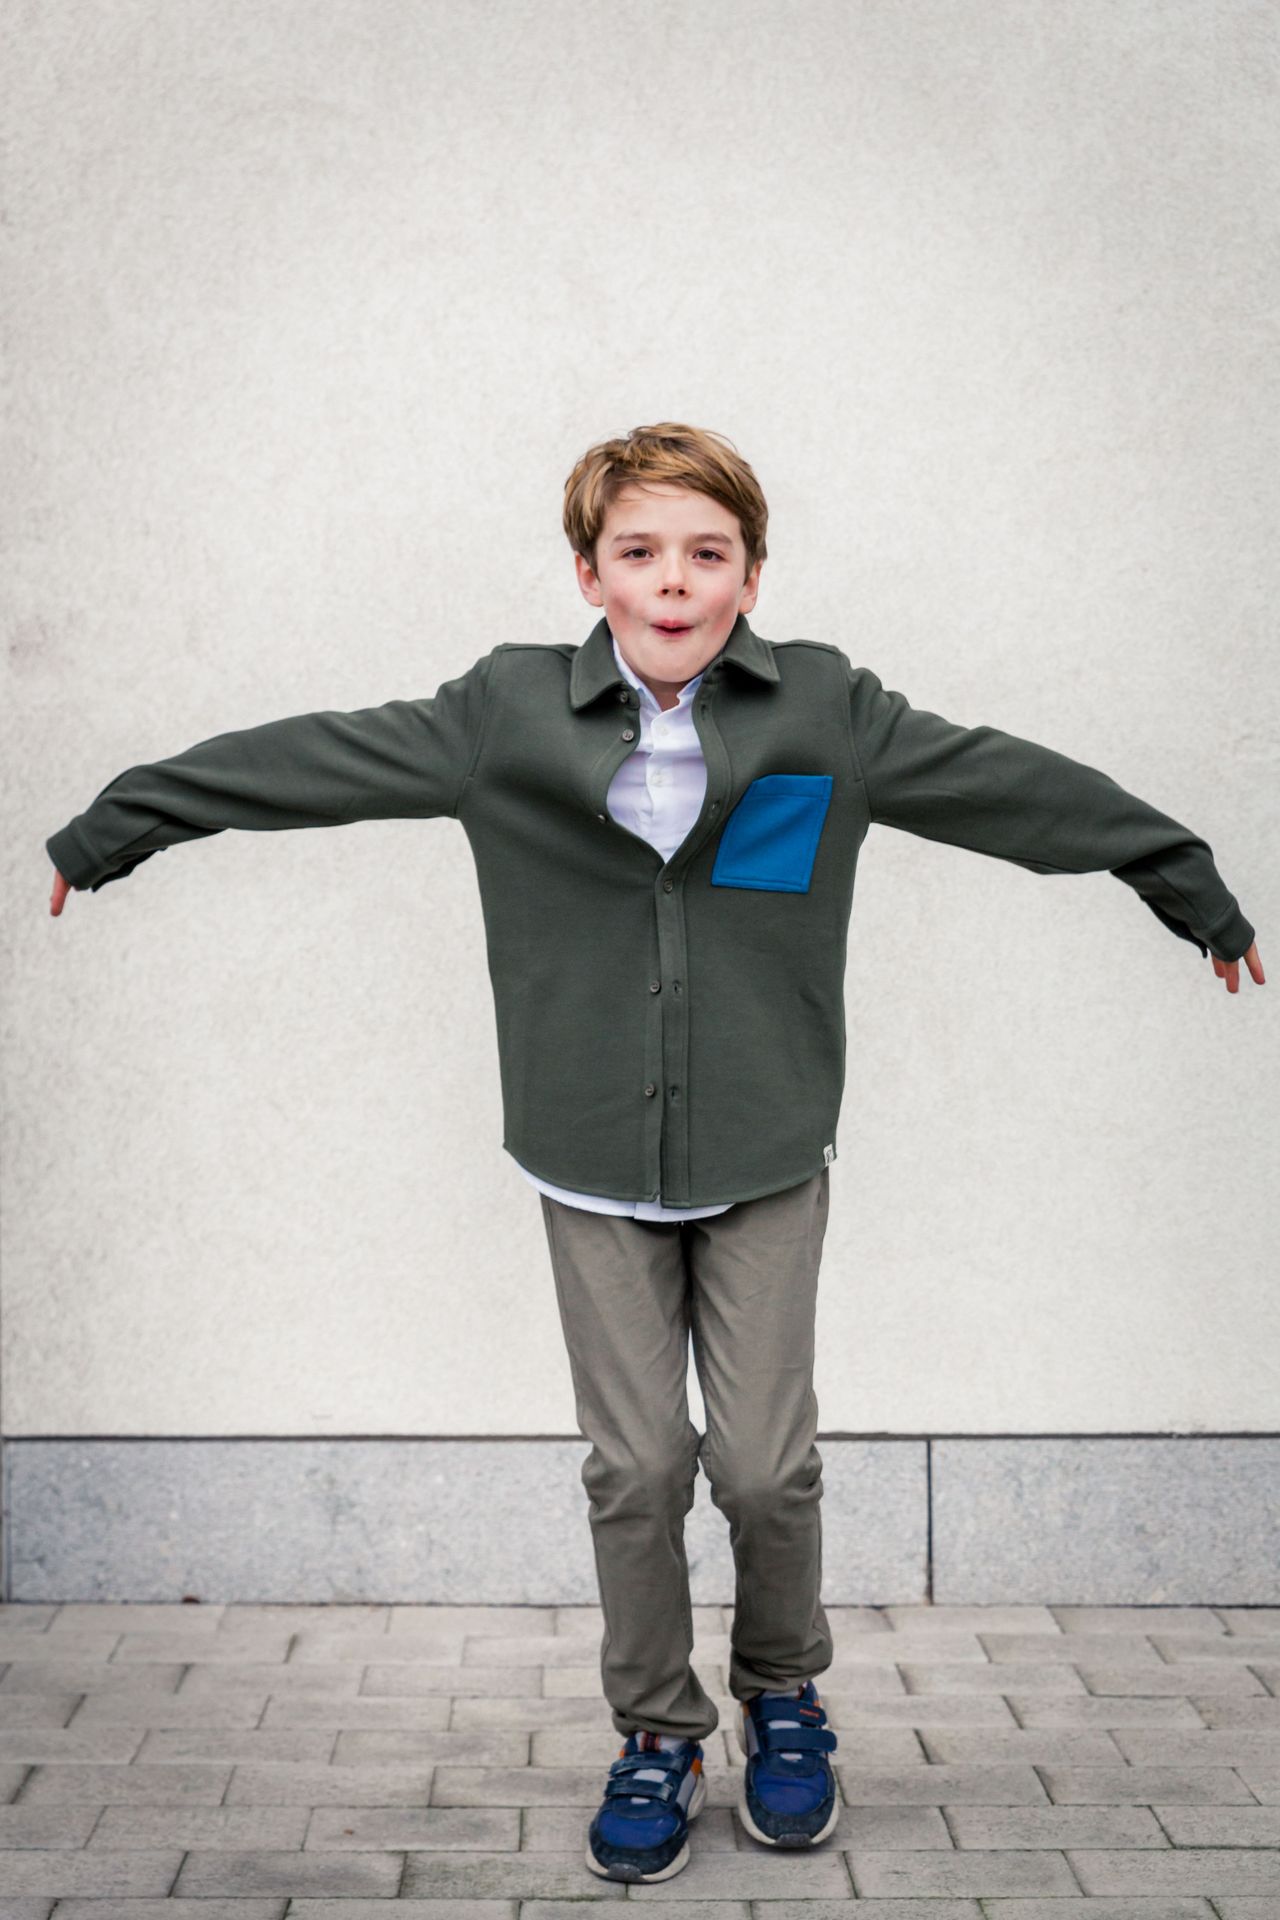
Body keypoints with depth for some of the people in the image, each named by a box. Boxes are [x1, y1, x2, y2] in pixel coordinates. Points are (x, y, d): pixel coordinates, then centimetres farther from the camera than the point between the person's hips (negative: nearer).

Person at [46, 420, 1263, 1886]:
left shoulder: (827, 713, -5)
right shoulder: (505, 716, -5)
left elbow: (1021, 788, 5)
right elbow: (305, 762, 3)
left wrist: (1192, 890, 14)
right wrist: (109, 828, 9)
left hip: (765, 1160, 0)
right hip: (594, 1165, 0)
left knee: (766, 1465, 1)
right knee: (634, 1465, 3)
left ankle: (783, 1693, 30)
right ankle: (656, 1736, 26)